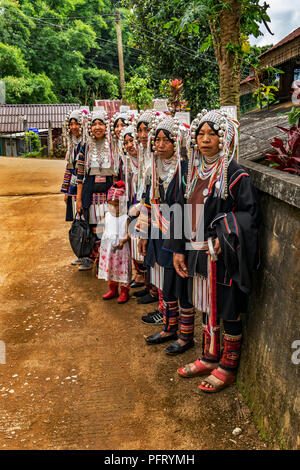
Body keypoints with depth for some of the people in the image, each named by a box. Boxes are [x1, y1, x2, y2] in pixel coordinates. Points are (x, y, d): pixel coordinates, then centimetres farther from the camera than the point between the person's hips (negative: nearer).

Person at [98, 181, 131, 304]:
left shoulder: (125, 218, -11)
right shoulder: (107, 215, 6)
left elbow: (128, 234, -12)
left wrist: (123, 241, -27)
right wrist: (104, 241, 10)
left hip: (121, 247, -5)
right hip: (108, 247, 6)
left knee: (122, 268, 1)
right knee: (109, 267, 13)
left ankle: (124, 292, 16)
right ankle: (112, 289, 30)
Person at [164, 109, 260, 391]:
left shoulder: (236, 176, -12)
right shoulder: (194, 172, 7)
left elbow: (250, 215, -12)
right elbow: (183, 212, 10)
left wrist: (224, 237, -24)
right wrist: (178, 249, 6)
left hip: (225, 257, -6)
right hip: (198, 254, 7)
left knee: (229, 312, 7)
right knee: (206, 307, 19)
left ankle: (227, 369, 25)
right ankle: (209, 359, 37)